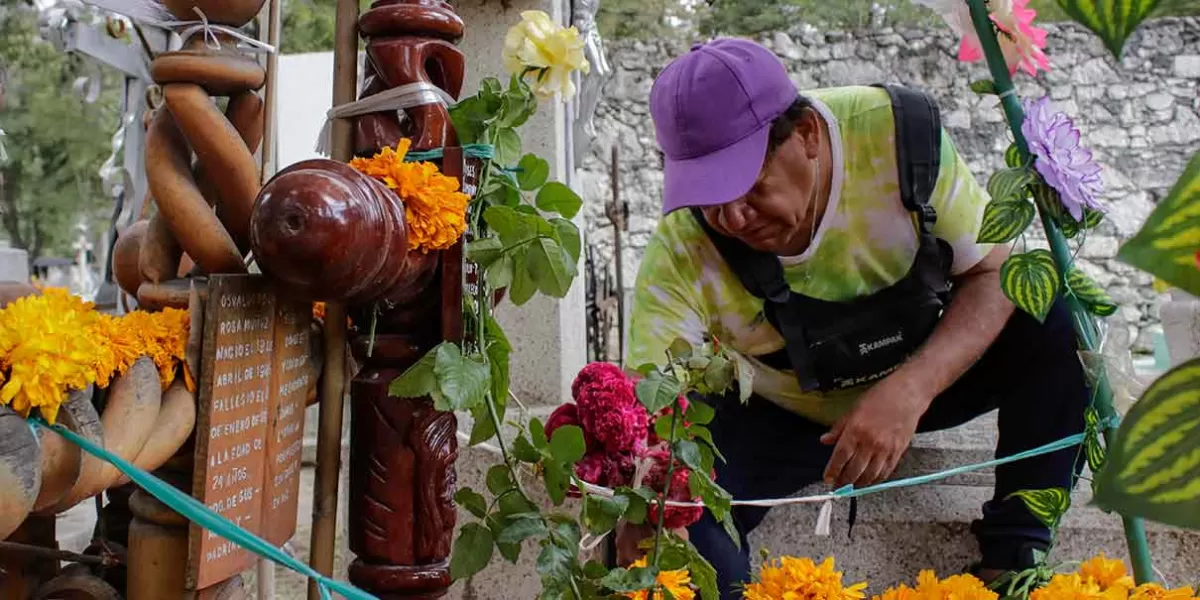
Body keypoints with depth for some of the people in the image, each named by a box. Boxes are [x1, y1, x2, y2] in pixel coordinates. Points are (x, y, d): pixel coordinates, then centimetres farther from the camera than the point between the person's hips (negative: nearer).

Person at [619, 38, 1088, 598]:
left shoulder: (901, 135, -28)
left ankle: (1012, 555, -7)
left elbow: (994, 273, -18)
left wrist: (910, 390, -35)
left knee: (1057, 324, -24)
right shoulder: (680, 257, -31)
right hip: (788, 414, -1)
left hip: (929, 371, 2)